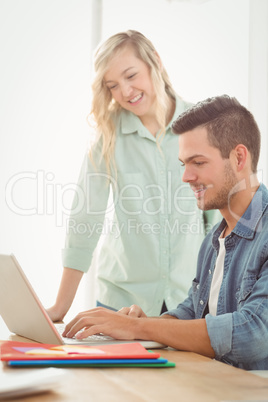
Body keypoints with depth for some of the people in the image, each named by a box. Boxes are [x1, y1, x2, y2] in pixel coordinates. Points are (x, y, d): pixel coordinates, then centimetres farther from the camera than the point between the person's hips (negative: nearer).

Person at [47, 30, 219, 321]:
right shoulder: (108, 133, -3)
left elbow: (218, 212, 1)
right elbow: (85, 219, -5)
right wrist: (61, 307, -7)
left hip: (191, 298, 0)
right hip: (121, 298, 0)